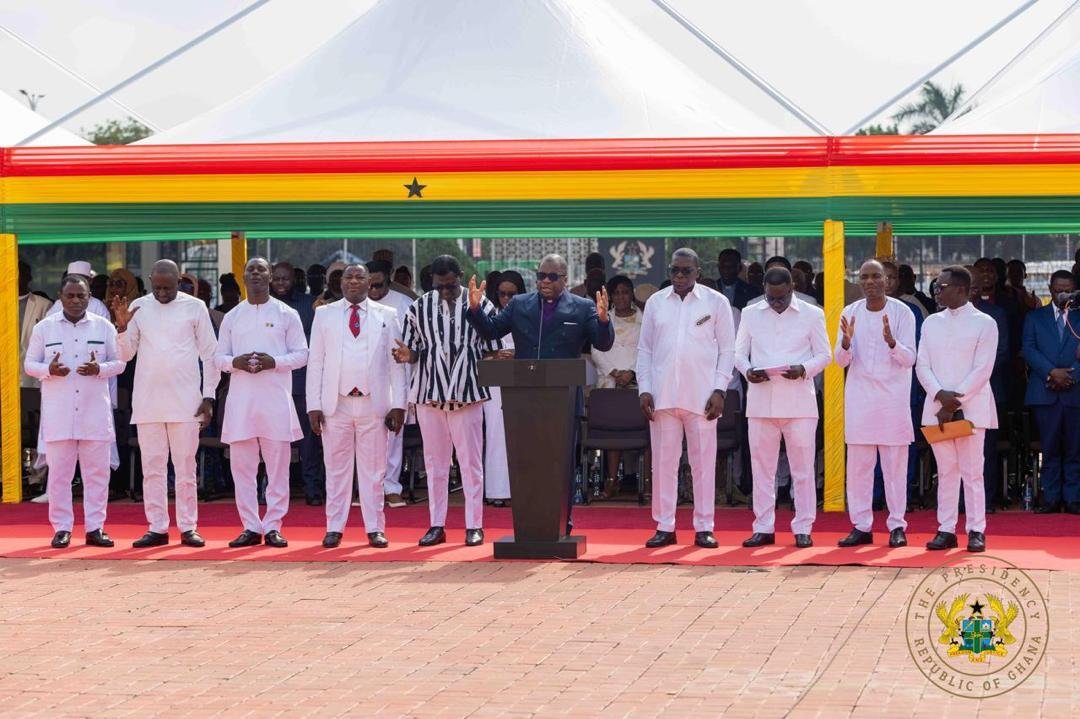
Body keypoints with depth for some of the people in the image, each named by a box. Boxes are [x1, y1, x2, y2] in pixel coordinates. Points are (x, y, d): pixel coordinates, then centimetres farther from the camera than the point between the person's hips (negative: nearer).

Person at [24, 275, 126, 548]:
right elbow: (29, 364, 8)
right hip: (58, 413, -1)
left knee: (97, 471, 2)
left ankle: (95, 527, 8)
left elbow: (119, 362, 8)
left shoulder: (104, 327, 7)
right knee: (59, 472, 1)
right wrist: (48, 370, -13)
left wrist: (100, 369, -13)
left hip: (95, 412, 1)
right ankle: (62, 528, 8)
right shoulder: (44, 328, 6)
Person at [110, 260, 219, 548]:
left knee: (185, 467, 1)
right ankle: (157, 528, 8)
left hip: (185, 400, -2)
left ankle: (188, 527, 5)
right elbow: (126, 354, 8)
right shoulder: (138, 307, 7)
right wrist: (122, 326, -9)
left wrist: (209, 396, -1)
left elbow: (210, 354, 4)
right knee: (152, 467, 4)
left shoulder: (195, 307, 1)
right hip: (147, 401, 2)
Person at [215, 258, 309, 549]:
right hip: (241, 398, 2)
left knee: (278, 464, -2)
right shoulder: (232, 317, 13)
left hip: (276, 397, -2)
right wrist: (235, 362, -9)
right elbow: (219, 357, 13)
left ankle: (273, 527, 3)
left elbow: (301, 354, 3)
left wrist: (274, 362, -14)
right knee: (242, 465, 1)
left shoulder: (287, 315, 5)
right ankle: (250, 527, 7)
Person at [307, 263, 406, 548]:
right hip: (336, 404, 0)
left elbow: (396, 362, 4)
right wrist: (314, 405, -1)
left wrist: (398, 405, -3)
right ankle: (334, 528, 7)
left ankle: (375, 529, 8)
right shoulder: (324, 314, 8)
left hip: (374, 404, 0)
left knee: (373, 469, 3)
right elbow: (315, 361, 6)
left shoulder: (387, 316, 7)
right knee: (336, 468, 3)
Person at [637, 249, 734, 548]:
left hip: (701, 396, -2)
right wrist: (644, 389, 1)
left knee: (703, 462, 1)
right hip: (663, 396, 2)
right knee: (663, 461, 4)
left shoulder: (716, 302, 4)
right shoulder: (656, 302, 10)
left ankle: (704, 527, 6)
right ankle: (664, 527, 9)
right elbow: (645, 349, 11)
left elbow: (727, 349, 3)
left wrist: (719, 390, -6)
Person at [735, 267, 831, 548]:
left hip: (799, 401, -2)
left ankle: (803, 529, 4)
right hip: (760, 401, 2)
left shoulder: (812, 314, 4)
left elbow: (824, 355, 5)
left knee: (802, 466, -1)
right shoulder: (751, 314, 10)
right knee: (761, 465, 5)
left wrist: (803, 369, -14)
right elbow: (739, 353, 12)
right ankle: (763, 528, 11)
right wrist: (748, 371, -10)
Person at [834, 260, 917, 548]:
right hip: (859, 396, 2)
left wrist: (891, 342, -25)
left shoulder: (902, 313, -2)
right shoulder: (850, 313, 6)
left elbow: (909, 359, -6)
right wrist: (846, 342, -17)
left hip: (893, 396, -2)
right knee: (858, 464, 2)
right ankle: (861, 526, 6)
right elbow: (842, 361, 5)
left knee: (895, 464, -1)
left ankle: (897, 525, 3)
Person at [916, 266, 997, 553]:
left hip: (971, 408, -4)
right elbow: (922, 366, 7)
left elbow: (983, 369, -7)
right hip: (937, 408, 4)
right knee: (946, 471, 5)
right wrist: (941, 395, -10)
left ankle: (976, 530, 1)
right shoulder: (931, 323, 13)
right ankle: (946, 530, 7)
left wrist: (956, 401, -13)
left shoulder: (984, 323, -1)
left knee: (972, 471, -3)